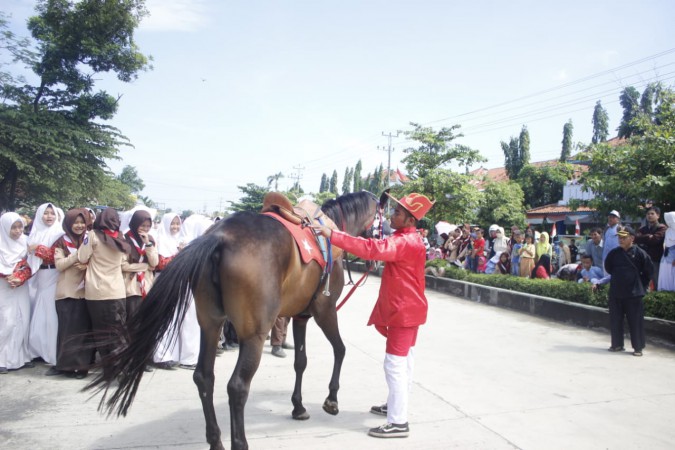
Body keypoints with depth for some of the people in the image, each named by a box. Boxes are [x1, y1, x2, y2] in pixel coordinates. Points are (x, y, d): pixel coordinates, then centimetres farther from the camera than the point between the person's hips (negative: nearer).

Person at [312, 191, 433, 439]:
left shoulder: (405, 242, -24)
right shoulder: (405, 239, 11)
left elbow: (372, 249, -37)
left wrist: (332, 235, -40)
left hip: (404, 311, -11)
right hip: (405, 308, 11)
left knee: (395, 363, -6)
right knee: (404, 360, 20)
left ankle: (398, 422, 2)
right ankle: (395, 404, 35)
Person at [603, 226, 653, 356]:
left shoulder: (639, 253, -8)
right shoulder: (614, 253, 3)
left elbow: (649, 270, 0)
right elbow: (608, 267, 20)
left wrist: (641, 284, 4)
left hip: (633, 293, -4)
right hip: (615, 292, 4)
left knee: (636, 321, 2)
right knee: (615, 320, 10)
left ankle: (638, 347, 12)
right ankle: (617, 344, 22)